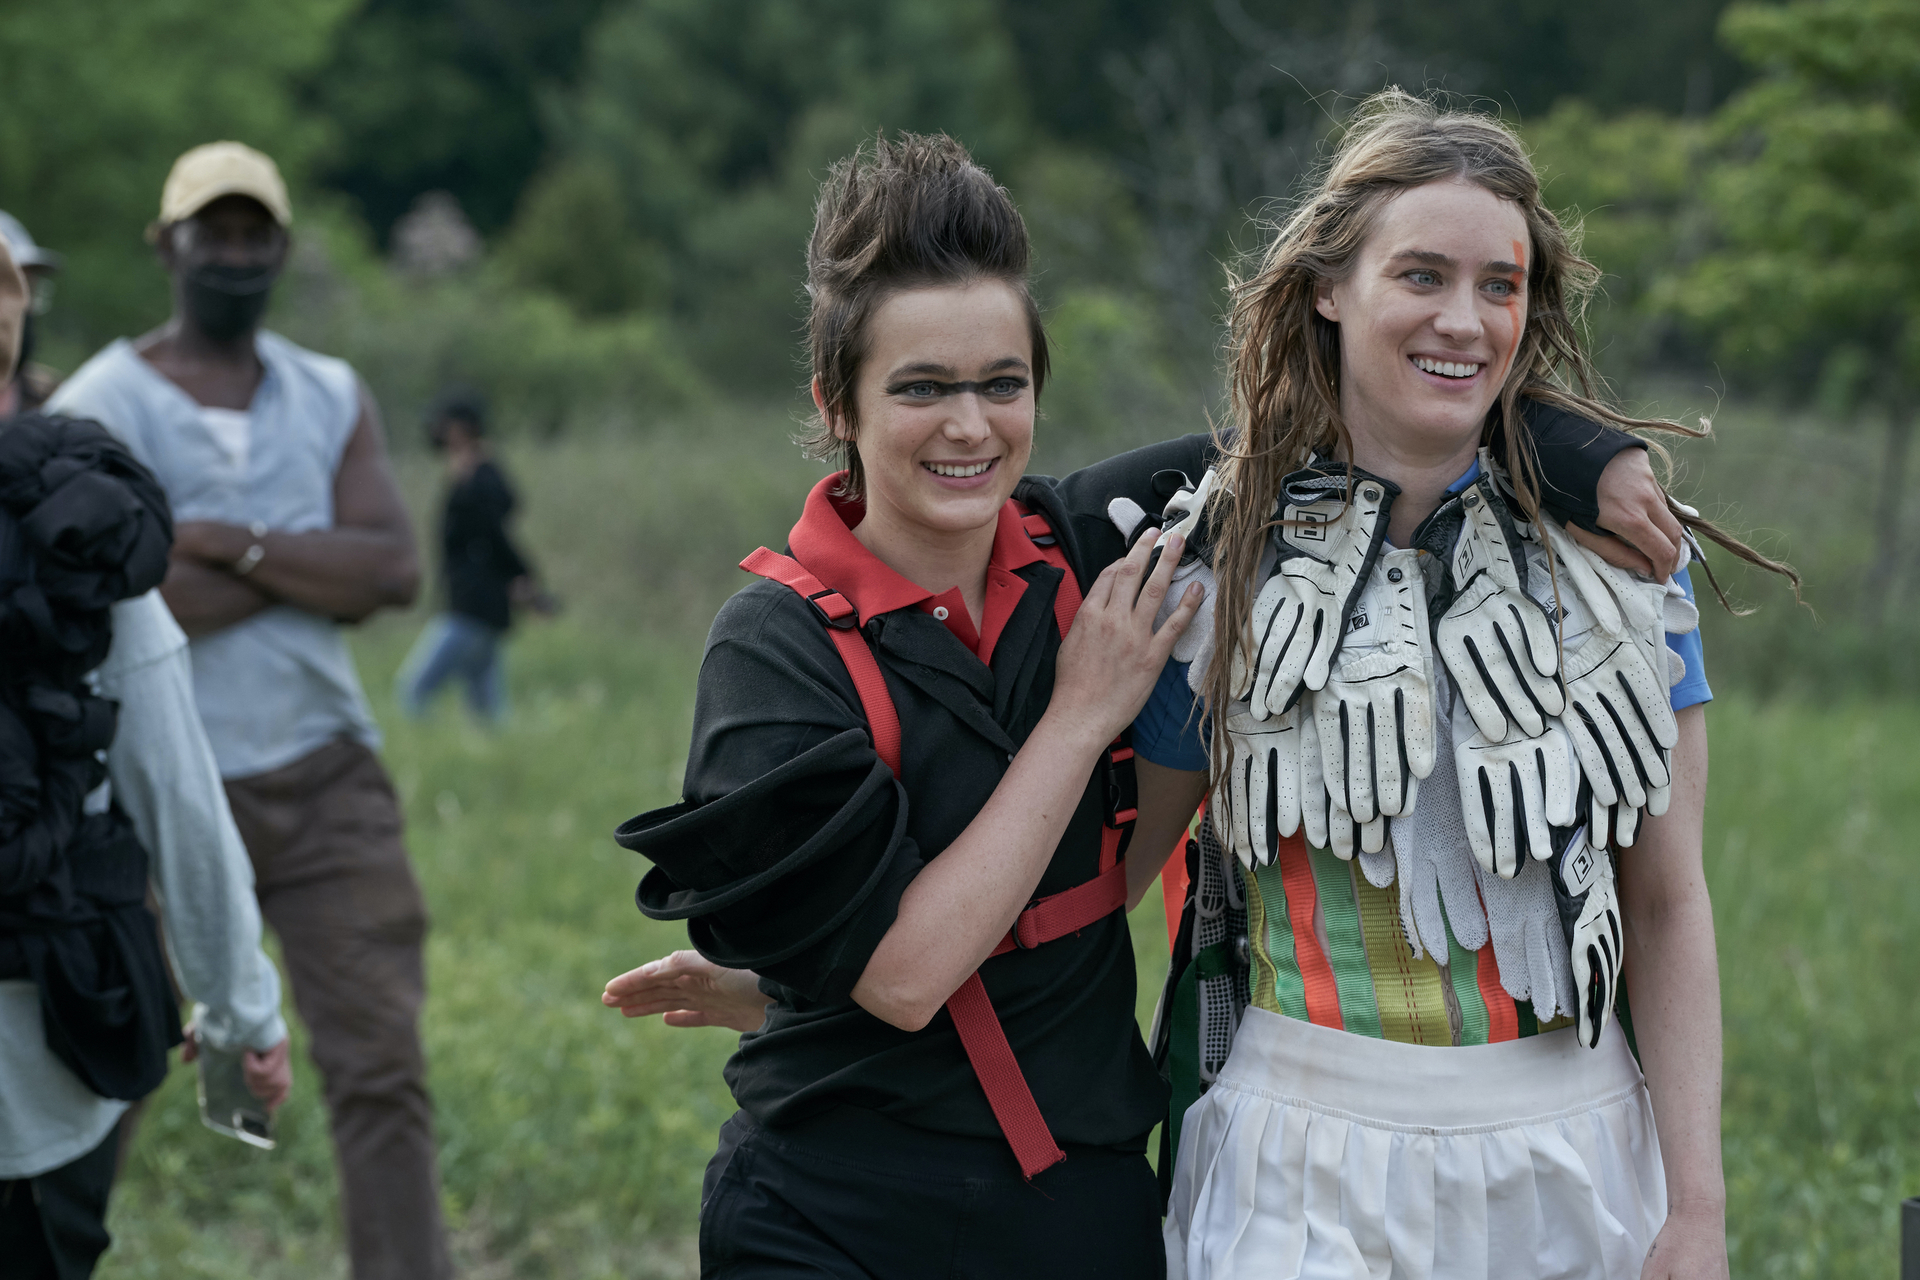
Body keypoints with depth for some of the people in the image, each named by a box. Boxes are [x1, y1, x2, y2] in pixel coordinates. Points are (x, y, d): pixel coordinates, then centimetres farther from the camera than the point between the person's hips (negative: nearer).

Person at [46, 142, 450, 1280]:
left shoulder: (332, 399, 11)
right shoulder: (101, 407, -4)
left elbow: (396, 572, -3)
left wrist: (234, 545, -13)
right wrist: (314, 565, -10)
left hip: (326, 778, 3)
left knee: (382, 1063, -2)